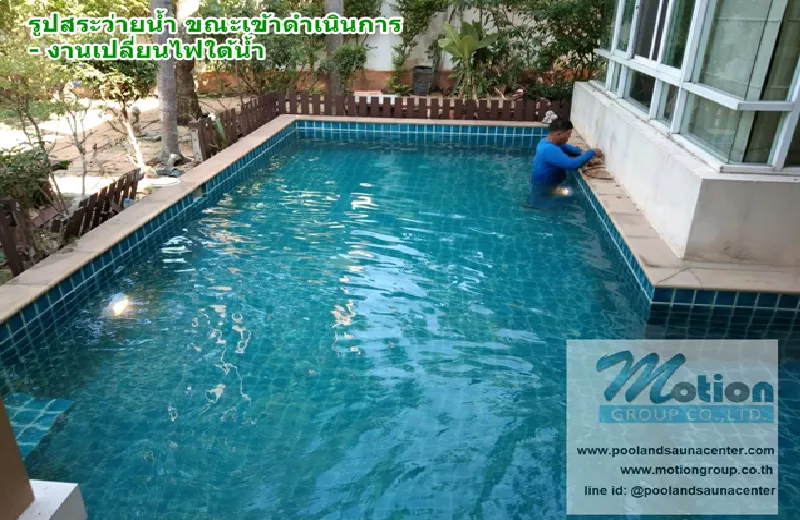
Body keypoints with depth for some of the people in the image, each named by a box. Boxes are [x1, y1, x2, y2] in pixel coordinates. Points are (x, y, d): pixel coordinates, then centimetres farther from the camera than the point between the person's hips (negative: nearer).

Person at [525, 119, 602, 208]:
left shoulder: (546, 141, 1)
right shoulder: (550, 150, -32)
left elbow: (565, 147, 17)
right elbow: (573, 164, -36)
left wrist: (582, 152, 0)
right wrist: (592, 152, -22)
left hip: (542, 185, 10)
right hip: (543, 190, -10)